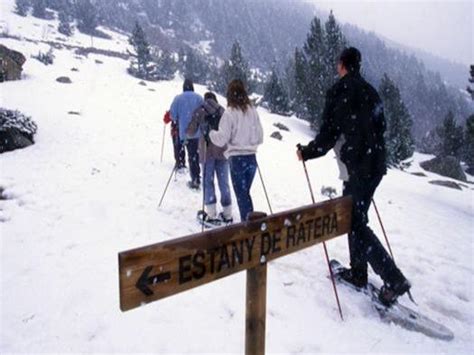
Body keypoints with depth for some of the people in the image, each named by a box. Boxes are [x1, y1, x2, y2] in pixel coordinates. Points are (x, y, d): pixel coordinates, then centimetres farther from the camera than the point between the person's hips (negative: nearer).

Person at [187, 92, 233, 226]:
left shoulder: (200, 111, 4)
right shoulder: (223, 111, 11)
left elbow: (191, 132, 3)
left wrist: (185, 131, 24)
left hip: (207, 151, -2)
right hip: (223, 151, 2)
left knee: (208, 181, 5)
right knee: (224, 182, 7)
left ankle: (211, 215, 3)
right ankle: (227, 215, 11)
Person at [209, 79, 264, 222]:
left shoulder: (230, 112, -12)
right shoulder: (252, 111, 3)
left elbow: (222, 138, -13)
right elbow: (260, 137, 8)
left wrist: (211, 133, 5)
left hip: (237, 158, -5)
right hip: (251, 158, 5)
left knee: (241, 194, 4)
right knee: (246, 192, 19)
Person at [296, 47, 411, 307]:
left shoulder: (339, 92, -9)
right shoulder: (370, 91, 13)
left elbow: (328, 135, -14)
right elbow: (380, 127, 19)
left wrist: (306, 152, 1)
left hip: (356, 168, -8)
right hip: (375, 165, 8)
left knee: (356, 224, -2)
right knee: (355, 217, 17)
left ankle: (394, 280, -4)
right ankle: (358, 272, 26)